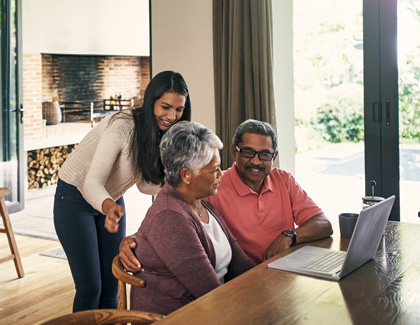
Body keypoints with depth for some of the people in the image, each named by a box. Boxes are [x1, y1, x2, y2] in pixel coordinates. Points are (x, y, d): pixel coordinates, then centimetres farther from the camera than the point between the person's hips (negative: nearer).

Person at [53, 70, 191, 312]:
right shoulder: (122, 127, -31)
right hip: (75, 199, -6)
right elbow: (92, 183, -35)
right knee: (90, 287, -6)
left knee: (112, 284, 8)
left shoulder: (161, 134, -9)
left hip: (112, 200, 7)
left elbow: (145, 184, 0)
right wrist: (109, 208, -55)